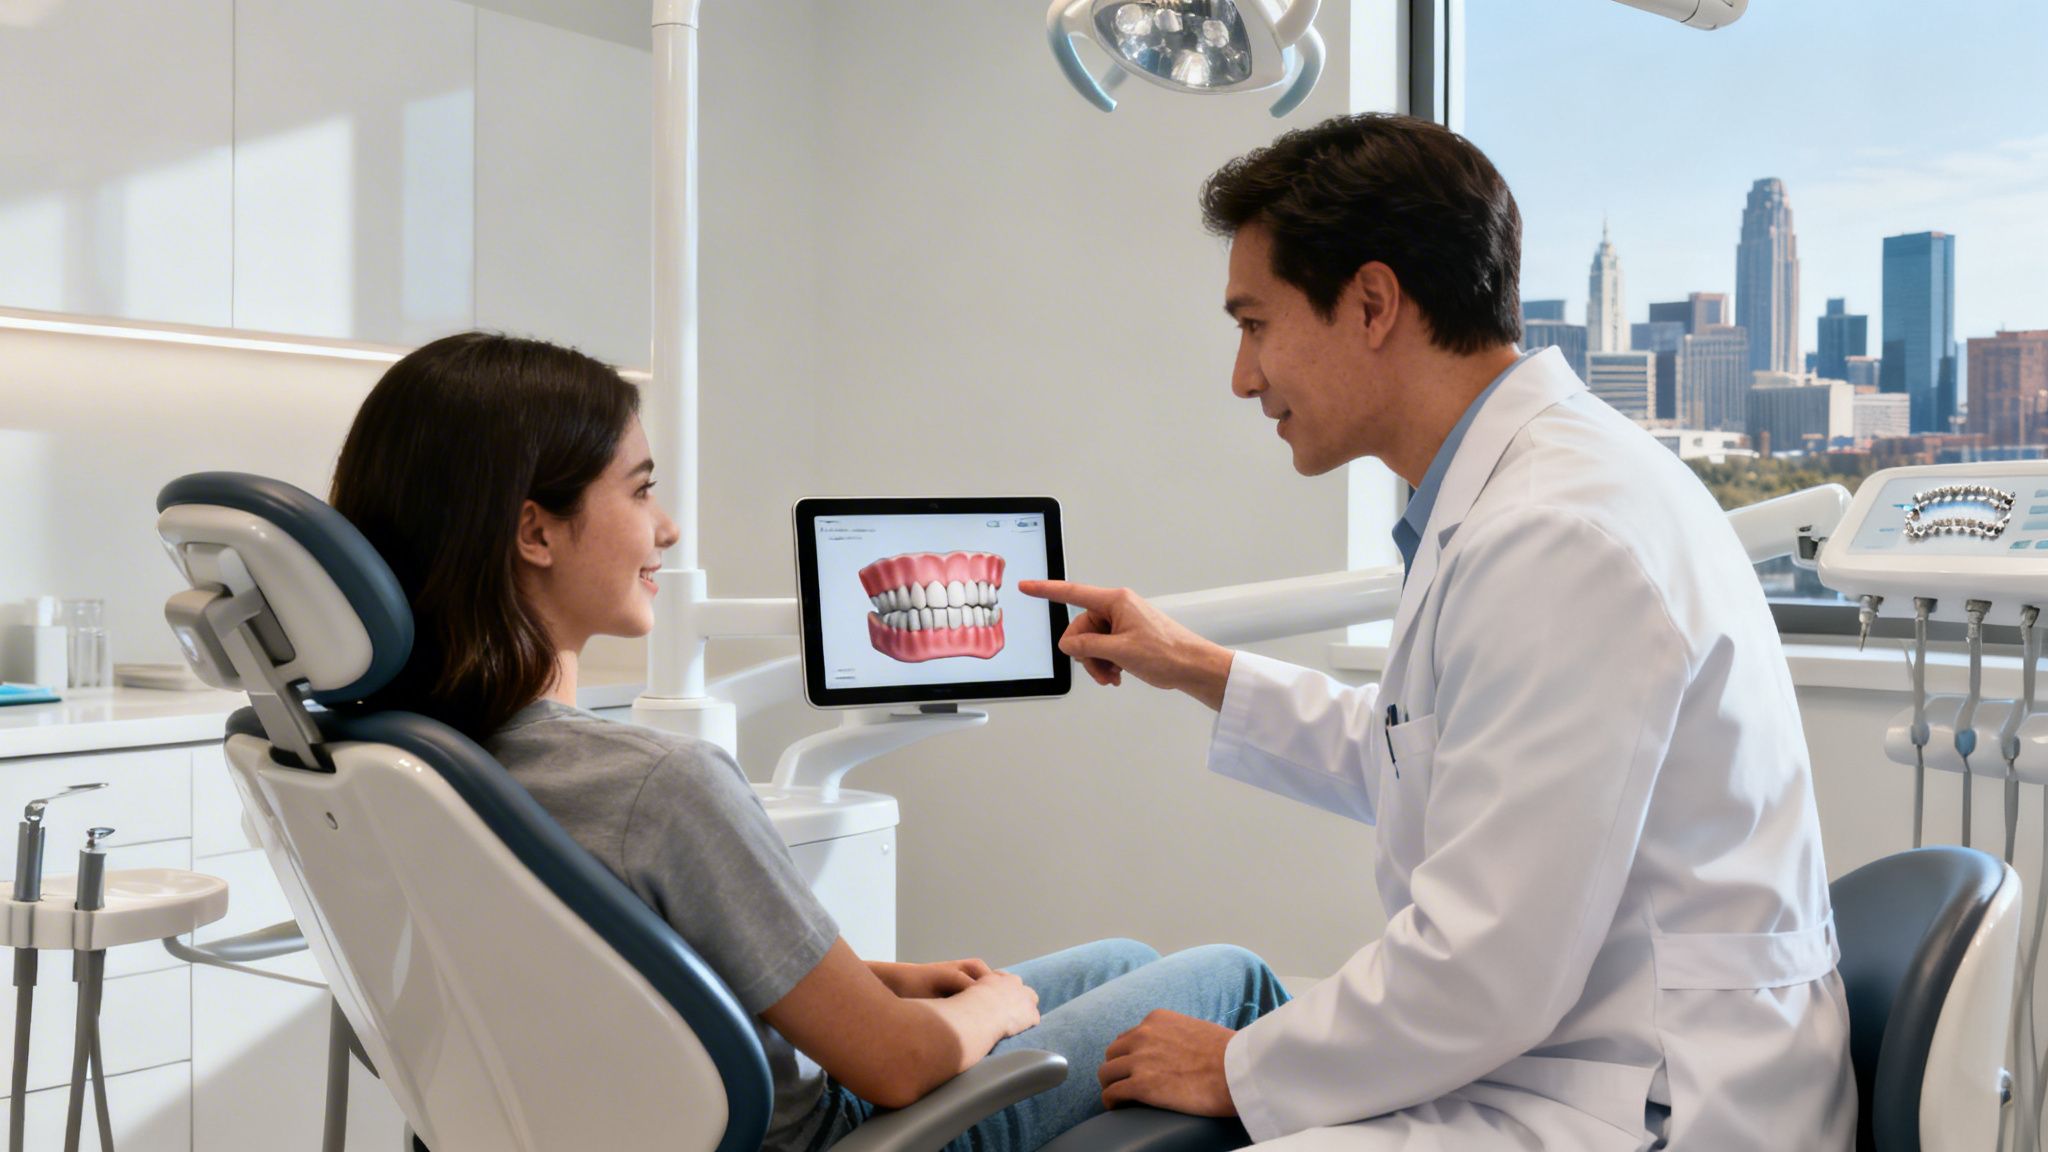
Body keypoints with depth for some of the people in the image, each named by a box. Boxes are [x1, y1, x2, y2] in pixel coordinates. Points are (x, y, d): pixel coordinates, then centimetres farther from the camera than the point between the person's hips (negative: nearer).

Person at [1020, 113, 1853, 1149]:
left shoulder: (1559, 539, -24)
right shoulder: (1514, 496, 9)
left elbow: (1482, 973, -24)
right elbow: (1420, 769, 22)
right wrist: (1200, 668, 24)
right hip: (1543, 1056, 10)